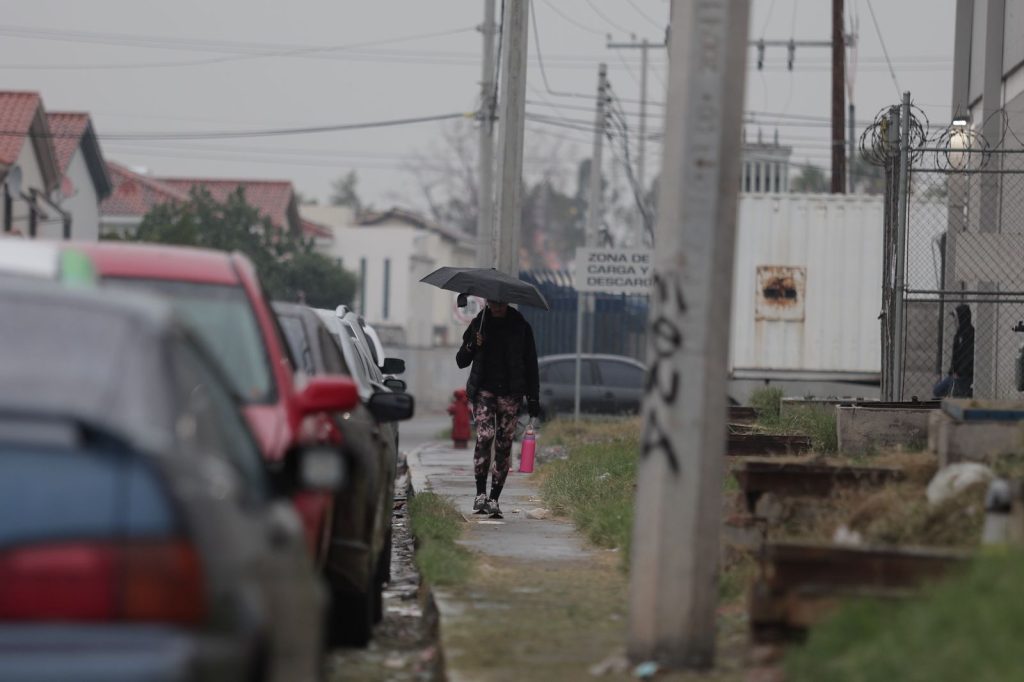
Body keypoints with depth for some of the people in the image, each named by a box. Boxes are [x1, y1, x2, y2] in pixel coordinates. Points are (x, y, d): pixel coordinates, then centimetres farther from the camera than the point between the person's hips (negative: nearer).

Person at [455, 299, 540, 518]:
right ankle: (480, 494, -18)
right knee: (485, 435, -21)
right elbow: (461, 361, 11)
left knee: (504, 445, -3)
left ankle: (494, 499, 4)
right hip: (484, 389, -1)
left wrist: (533, 398, 4)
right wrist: (472, 346, -10)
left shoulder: (521, 327, 7)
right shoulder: (479, 324, 8)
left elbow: (531, 364, 10)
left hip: (510, 393, 1)